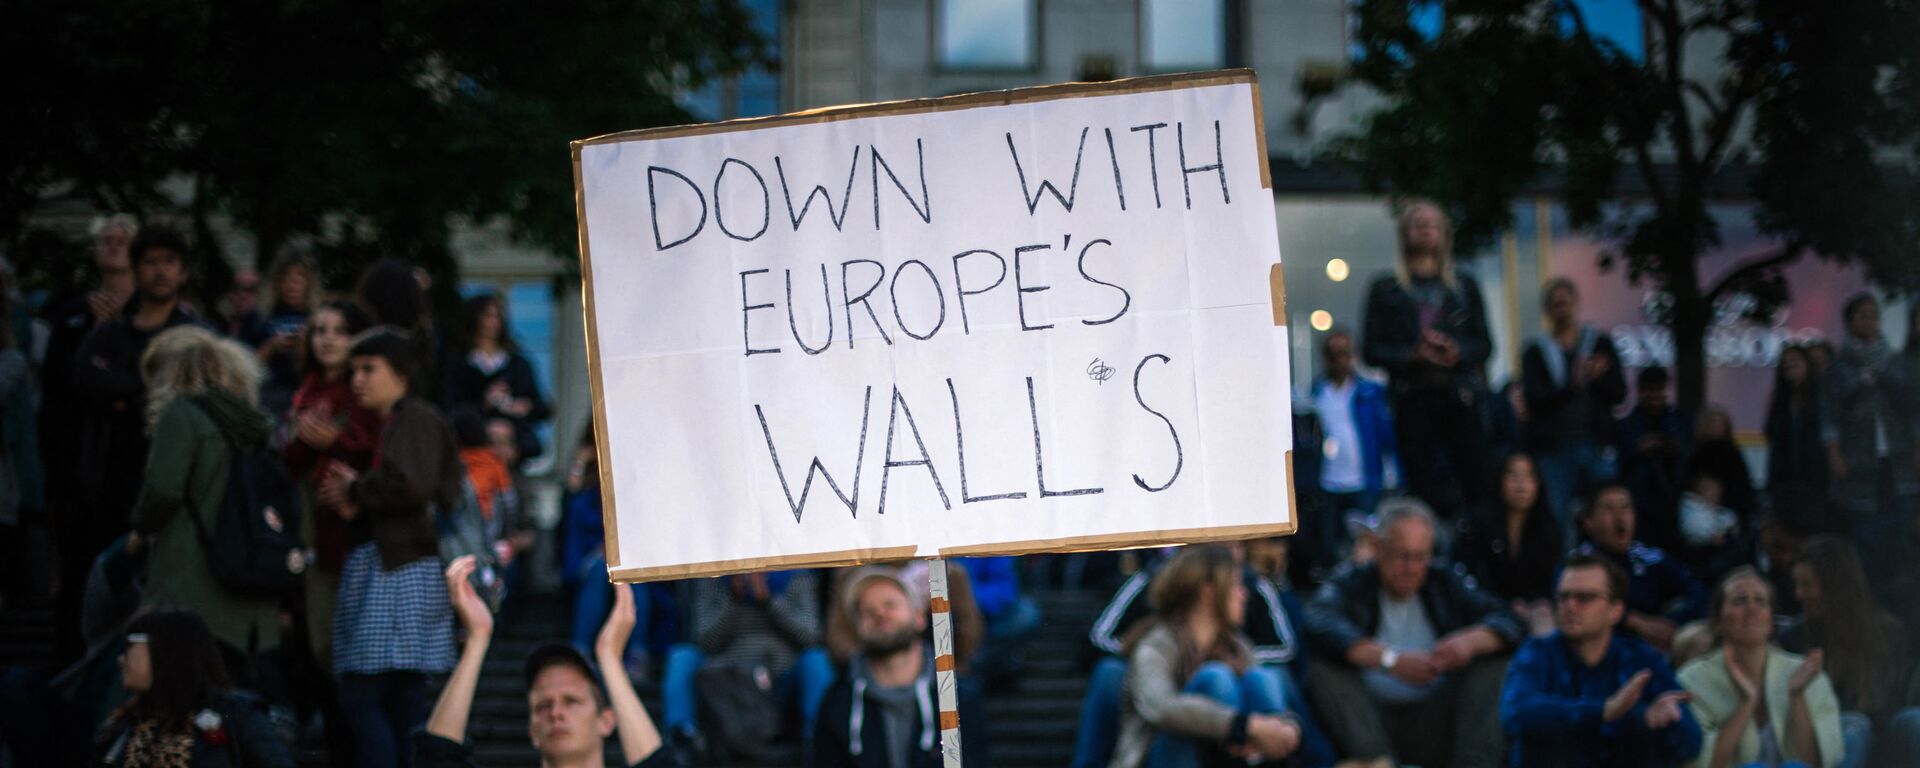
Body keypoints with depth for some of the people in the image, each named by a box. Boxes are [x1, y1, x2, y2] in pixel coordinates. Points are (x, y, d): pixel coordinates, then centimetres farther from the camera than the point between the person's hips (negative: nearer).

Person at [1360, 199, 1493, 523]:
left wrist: (1458, 352, -10)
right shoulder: (1386, 290, 9)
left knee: (1478, 483, -7)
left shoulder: (1464, 286, 14)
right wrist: (1413, 354, -12)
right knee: (1425, 493, -7)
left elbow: (1484, 344, 12)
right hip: (1414, 397, -1)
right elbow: (1372, 350, 4)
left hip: (1459, 397, 1)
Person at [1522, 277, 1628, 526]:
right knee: (1556, 522, -7)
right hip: (1554, 448, -1)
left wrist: (1597, 378, -16)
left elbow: (1619, 392, 6)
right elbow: (1535, 398, -7)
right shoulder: (1536, 352, 7)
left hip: (1597, 447, 1)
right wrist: (1572, 386, -23)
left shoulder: (1601, 344, 12)